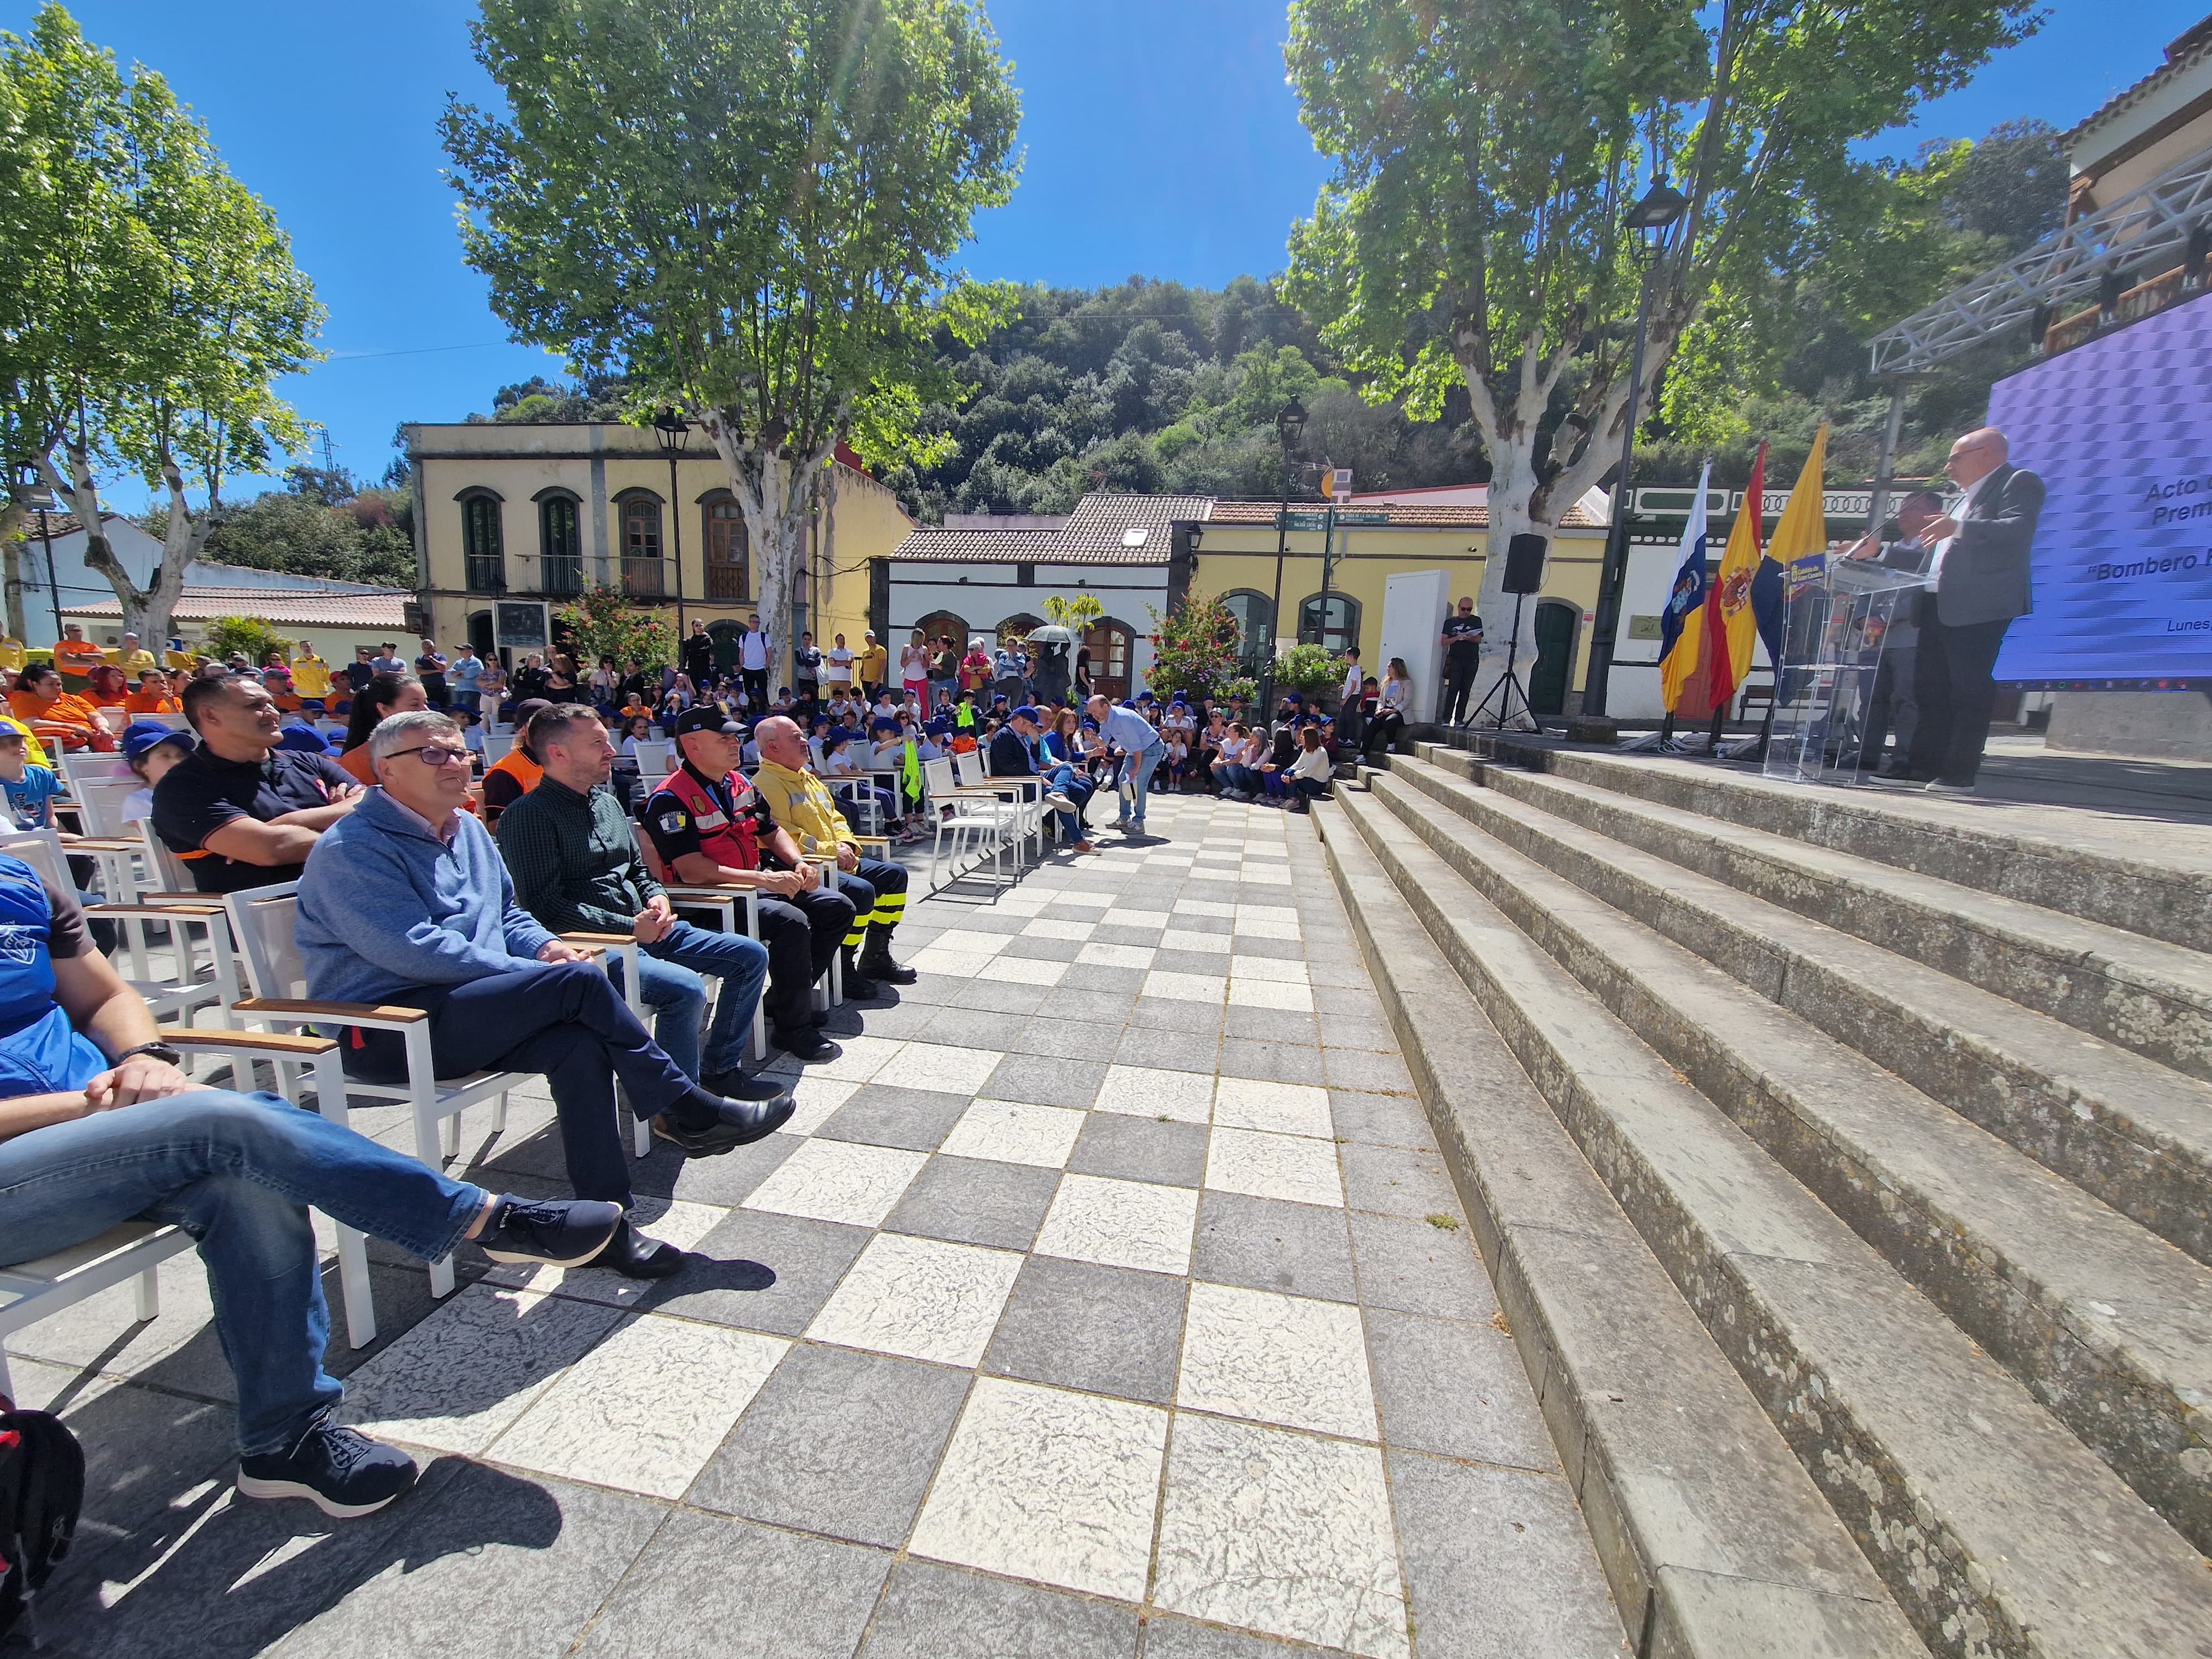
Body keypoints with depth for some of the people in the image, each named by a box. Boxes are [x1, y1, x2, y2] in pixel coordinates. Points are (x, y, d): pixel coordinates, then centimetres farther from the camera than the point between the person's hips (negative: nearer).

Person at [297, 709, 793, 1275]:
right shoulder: (352, 850, -10)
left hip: (465, 1008, 7)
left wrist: (546, 945, 0)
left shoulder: (468, 830, 16)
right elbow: (413, 949, -20)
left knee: (577, 1042, -25)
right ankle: (686, 1112, -17)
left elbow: (508, 914, 23)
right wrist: (534, 972, -20)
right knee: (578, 982, -28)